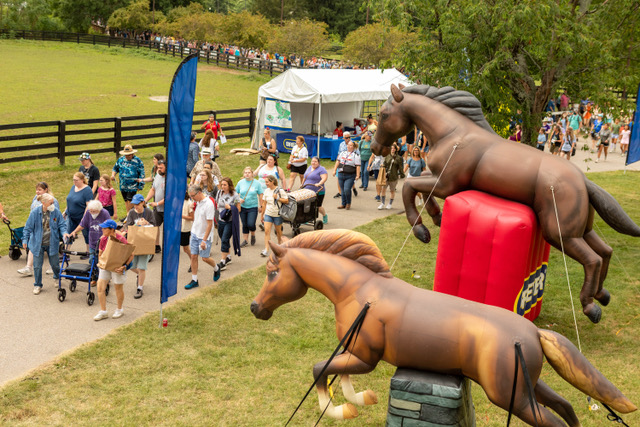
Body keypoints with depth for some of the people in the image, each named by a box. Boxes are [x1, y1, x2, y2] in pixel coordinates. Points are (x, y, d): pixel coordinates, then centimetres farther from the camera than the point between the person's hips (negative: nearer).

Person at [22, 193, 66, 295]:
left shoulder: (56, 212, -9)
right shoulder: (35, 213, -11)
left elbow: (62, 224, 0)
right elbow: (28, 227, -2)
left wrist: (64, 233, -19)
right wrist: (25, 240, -1)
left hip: (52, 243, 1)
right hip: (38, 244, -1)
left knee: (54, 263, 12)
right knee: (37, 266, 5)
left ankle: (57, 277, 43)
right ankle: (37, 285, 22)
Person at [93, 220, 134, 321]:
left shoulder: (120, 239, -21)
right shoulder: (103, 239, -4)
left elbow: (131, 255, -16)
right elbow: (100, 253, 12)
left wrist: (125, 266, -27)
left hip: (118, 267, -5)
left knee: (118, 288, 10)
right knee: (100, 287, -1)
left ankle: (119, 310, 32)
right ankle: (103, 311, 12)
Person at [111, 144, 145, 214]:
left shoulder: (137, 161, -6)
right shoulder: (121, 159, 7)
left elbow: (142, 173, -3)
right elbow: (115, 168, 22)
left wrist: (140, 185, -5)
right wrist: (113, 174, 1)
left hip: (132, 185, -5)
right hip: (123, 185, 5)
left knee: (130, 201, -11)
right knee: (126, 201, 11)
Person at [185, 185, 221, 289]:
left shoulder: (208, 204, -20)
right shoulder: (198, 202, 3)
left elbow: (209, 224, -20)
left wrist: (204, 240, -21)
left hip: (204, 236, -7)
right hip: (195, 233, 7)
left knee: (205, 258, 0)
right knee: (193, 256, 4)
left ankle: (216, 269, 30)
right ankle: (194, 280, 12)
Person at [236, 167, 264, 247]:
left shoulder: (257, 183, -3)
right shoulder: (240, 182, 2)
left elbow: (260, 195, 3)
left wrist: (260, 206, 3)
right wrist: (239, 199, -7)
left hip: (253, 207, -3)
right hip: (243, 207, 3)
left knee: (251, 224, -11)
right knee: (244, 225, 8)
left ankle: (253, 235, 20)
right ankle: (245, 241, 21)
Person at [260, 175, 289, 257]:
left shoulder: (280, 190, -8)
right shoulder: (266, 191, 6)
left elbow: (286, 201, -8)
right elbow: (264, 203, 12)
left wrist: (277, 198, -19)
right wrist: (262, 214, 14)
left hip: (277, 214, -3)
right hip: (268, 214, 3)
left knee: (278, 230, 11)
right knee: (267, 231, -10)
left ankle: (280, 243, 38)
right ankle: (266, 250, -13)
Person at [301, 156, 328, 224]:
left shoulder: (321, 169, -8)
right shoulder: (309, 168, 15)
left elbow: (324, 178, -21)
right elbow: (305, 177, 27)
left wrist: (319, 184, -33)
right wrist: (302, 184, 22)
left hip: (317, 193, -6)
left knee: (318, 207, 2)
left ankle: (325, 216, 28)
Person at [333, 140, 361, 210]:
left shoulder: (356, 155, -3)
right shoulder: (343, 153, 14)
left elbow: (358, 166, -8)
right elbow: (338, 161, 17)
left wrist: (357, 175, -15)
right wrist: (334, 170, 11)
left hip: (350, 176, -5)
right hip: (341, 175, 5)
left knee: (347, 189, -16)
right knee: (342, 190, 8)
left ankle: (348, 203, 5)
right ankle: (343, 204, 20)